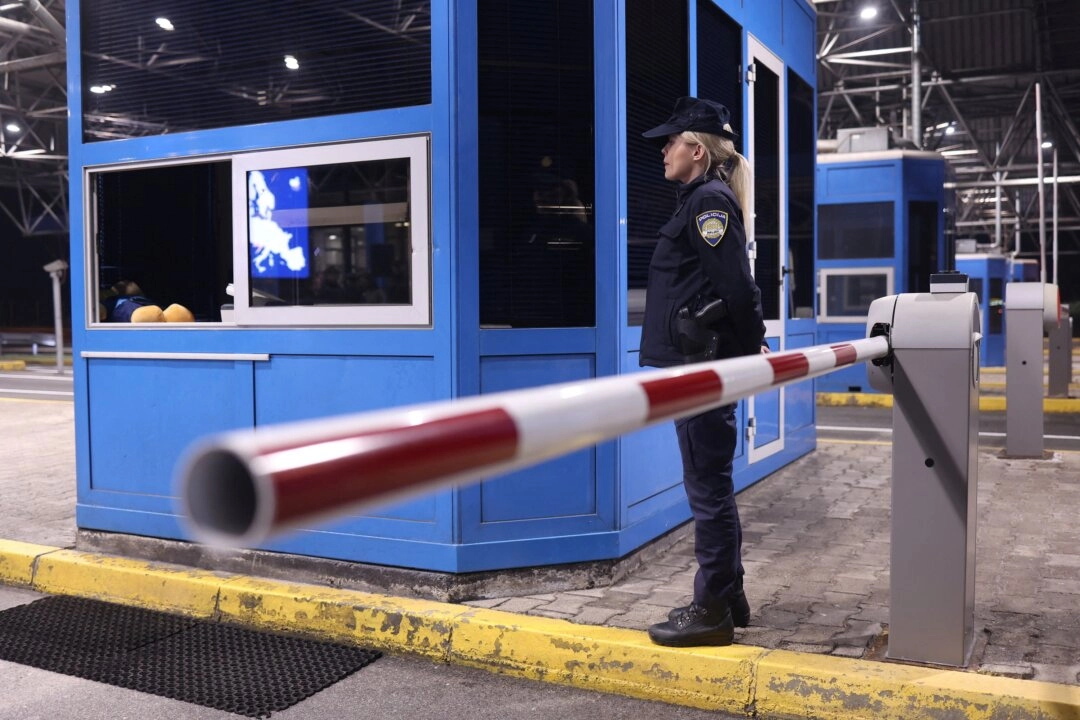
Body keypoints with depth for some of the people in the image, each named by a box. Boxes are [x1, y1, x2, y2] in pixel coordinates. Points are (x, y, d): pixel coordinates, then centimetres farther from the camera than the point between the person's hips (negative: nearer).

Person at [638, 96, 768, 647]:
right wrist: (751, 346, 18)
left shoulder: (709, 200, -11)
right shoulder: (701, 199, 19)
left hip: (702, 364, -10)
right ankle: (727, 597, 26)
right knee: (711, 484, 15)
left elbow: (736, 285, -18)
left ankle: (713, 612, 6)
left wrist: (751, 345, -11)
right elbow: (736, 286, 20)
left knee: (707, 485, -4)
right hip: (695, 363, 10)